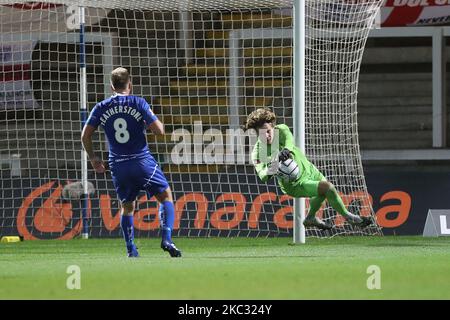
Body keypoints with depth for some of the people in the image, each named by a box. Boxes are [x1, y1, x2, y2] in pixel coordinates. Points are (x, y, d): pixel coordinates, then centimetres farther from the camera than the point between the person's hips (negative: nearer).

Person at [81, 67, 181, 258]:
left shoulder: (101, 108, 4)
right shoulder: (138, 103, -5)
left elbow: (85, 135, 2)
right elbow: (159, 130, -9)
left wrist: (93, 158, 15)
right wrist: (149, 120, 12)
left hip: (118, 166, 3)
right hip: (142, 161, -3)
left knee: (127, 206, 19)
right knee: (166, 196, 10)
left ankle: (131, 250, 10)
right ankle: (166, 239, -7)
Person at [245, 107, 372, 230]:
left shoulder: (281, 130, -19)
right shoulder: (258, 152, -27)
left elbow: (289, 141, -41)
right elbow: (261, 174, -41)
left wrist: (286, 150, -65)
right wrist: (269, 172, -65)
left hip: (307, 168, 6)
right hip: (295, 184, -6)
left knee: (323, 192, 28)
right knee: (328, 188, -19)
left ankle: (311, 218, 55)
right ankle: (348, 217, 4)